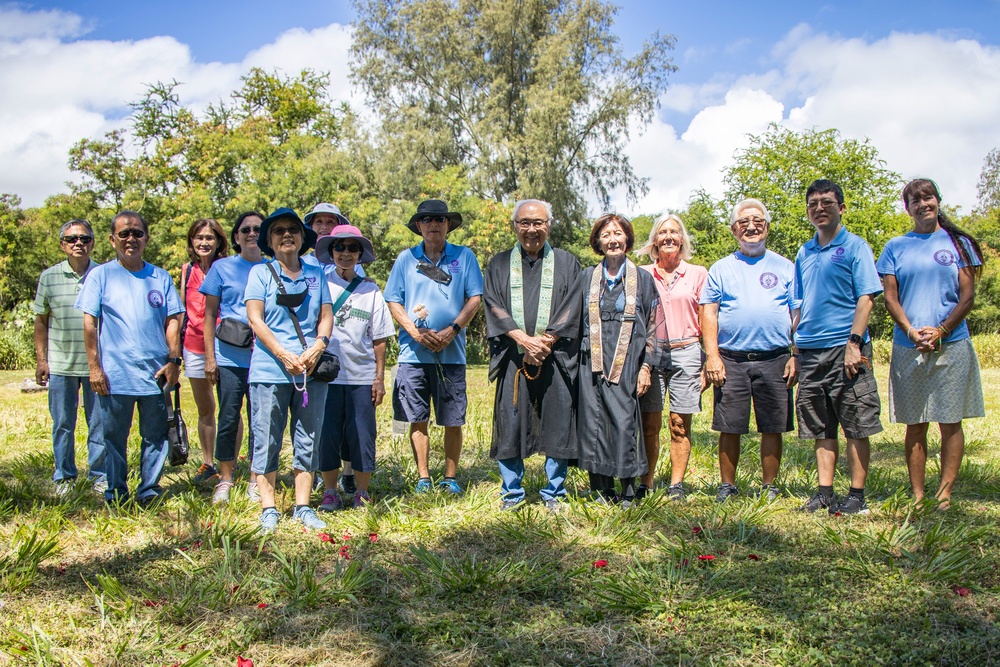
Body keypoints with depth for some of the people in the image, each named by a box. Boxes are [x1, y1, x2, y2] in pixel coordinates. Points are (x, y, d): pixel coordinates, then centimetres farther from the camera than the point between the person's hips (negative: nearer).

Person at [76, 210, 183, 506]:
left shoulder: (161, 277, 9)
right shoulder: (100, 275, 4)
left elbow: (172, 320, 8)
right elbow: (89, 323, 1)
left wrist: (173, 360, -2)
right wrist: (94, 367, -6)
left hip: (155, 373, 2)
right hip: (114, 374, -2)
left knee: (156, 436, 7)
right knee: (114, 438, 5)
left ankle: (149, 492, 19)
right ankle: (116, 495, 18)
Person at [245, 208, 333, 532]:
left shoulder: (316, 274, 13)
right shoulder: (261, 272, 5)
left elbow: (326, 316, 8)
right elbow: (255, 318, -3)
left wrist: (317, 348, -12)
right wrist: (284, 355, -14)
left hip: (311, 371, 3)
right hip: (269, 370, -2)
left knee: (308, 440, 5)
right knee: (267, 441, 1)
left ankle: (303, 507, 14)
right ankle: (268, 509, 10)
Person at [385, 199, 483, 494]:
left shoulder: (464, 257, 7)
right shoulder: (406, 259, 9)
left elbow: (474, 298, 2)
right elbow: (393, 301, 7)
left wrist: (452, 330, -11)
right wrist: (415, 332, -9)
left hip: (452, 352, -1)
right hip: (414, 352, 1)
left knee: (453, 420, 2)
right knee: (417, 419, 4)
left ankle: (450, 478, 15)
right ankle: (423, 478, 14)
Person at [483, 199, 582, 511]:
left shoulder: (567, 263, 12)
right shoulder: (499, 265, 13)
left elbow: (571, 308, 2)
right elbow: (494, 305, 1)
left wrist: (545, 343, -11)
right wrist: (524, 340, -13)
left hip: (557, 358, 0)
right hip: (512, 357, 0)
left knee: (557, 425, 1)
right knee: (510, 425, 0)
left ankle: (554, 492, 14)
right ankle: (512, 494, 12)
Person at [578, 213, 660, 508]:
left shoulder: (642, 279, 8)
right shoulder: (586, 278, 12)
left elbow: (652, 326, 6)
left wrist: (646, 366, -1)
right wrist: (576, 360, 8)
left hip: (626, 363, -2)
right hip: (591, 362, 2)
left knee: (625, 423, -8)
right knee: (593, 422, 0)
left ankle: (628, 491, 3)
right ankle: (602, 489, 11)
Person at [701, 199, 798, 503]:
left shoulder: (785, 267, 12)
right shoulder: (721, 268, 11)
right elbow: (709, 313, 5)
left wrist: (796, 357, -1)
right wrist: (712, 355, -6)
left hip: (774, 360, 0)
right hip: (731, 360, 0)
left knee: (772, 428, 4)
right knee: (729, 428, 2)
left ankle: (770, 487, 17)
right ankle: (727, 486, 15)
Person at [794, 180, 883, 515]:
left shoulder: (855, 246, -1)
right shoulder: (805, 252, 15)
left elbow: (866, 297, -7)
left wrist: (854, 343, -16)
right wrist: (793, 348, 11)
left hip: (844, 348, -5)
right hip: (810, 351, 5)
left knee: (856, 426, 0)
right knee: (821, 428, 9)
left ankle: (857, 495, 7)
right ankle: (824, 492, 16)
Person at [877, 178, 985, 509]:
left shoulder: (958, 243, 7)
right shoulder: (896, 247, 10)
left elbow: (967, 296, 1)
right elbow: (890, 298, 4)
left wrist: (940, 331, -12)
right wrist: (912, 332, -11)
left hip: (951, 345, -1)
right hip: (908, 348, 1)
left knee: (950, 422, 1)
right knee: (915, 425, 4)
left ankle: (945, 494, 7)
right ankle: (917, 497, 10)